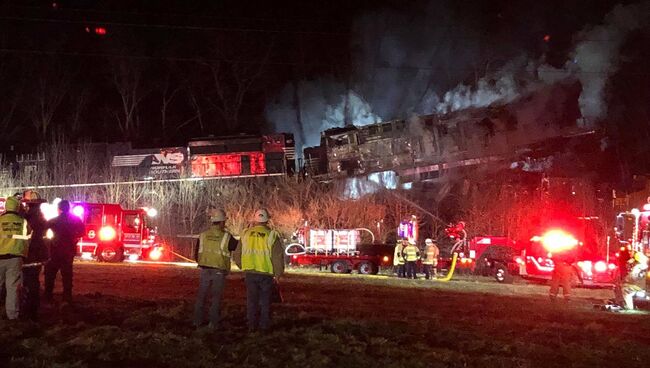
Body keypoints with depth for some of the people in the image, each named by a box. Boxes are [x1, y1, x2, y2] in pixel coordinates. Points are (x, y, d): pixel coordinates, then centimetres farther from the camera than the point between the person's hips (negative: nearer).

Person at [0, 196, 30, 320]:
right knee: (13, 287, 4)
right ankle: (12, 315, 6)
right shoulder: (23, 221, 0)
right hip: (15, 257, 0)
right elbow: (27, 240, 11)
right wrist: (24, 254, 25)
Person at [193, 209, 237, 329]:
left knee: (201, 296, 13)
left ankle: (198, 321, 18)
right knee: (216, 297, 6)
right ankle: (213, 323, 8)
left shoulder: (203, 235, 1)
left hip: (205, 270, 3)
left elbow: (196, 255, 8)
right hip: (219, 271, -3)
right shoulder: (226, 237, -10)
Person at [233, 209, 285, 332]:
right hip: (266, 273, -2)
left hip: (250, 273, 2)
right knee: (265, 300, 11)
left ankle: (252, 325, 13)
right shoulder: (272, 235, -7)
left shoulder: (246, 234, 1)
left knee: (251, 300, 11)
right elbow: (278, 257, -9)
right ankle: (264, 325, 14)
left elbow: (237, 256, 8)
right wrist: (278, 273, 3)